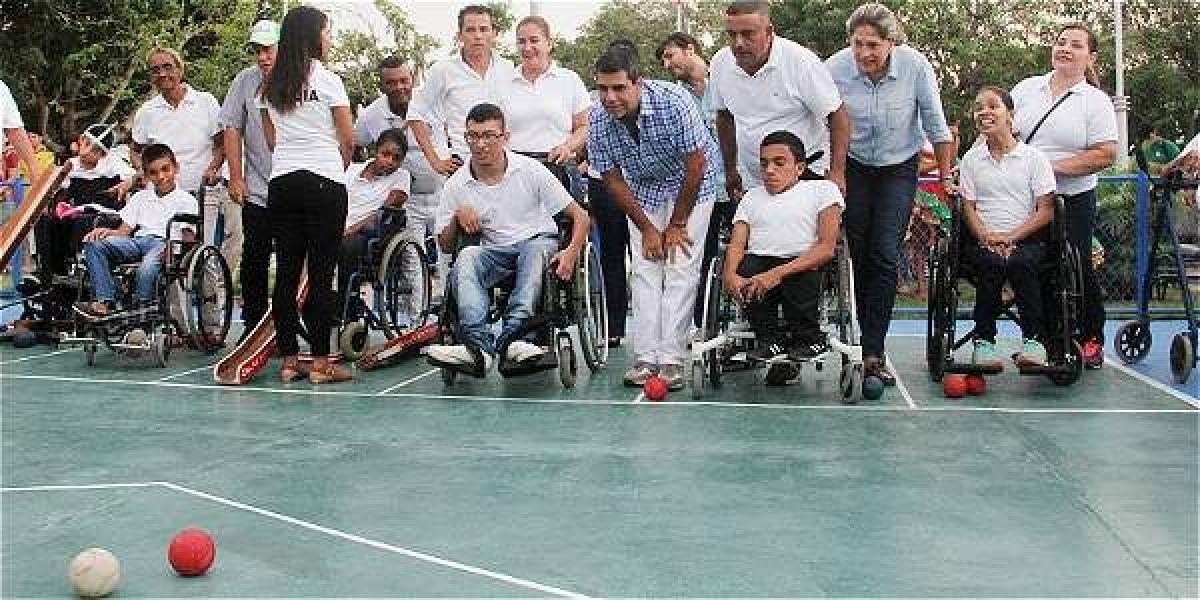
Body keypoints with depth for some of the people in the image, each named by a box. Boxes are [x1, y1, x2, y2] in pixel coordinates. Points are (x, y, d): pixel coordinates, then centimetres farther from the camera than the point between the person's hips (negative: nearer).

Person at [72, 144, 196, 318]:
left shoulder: (186, 200, 9)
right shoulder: (140, 197, 26)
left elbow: (189, 237, -3)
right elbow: (124, 230, 20)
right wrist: (108, 231, -3)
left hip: (165, 243, -6)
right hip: (139, 241, 6)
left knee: (147, 268, -40)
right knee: (93, 244, -19)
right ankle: (104, 302, -27)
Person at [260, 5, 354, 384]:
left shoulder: (271, 85, 12)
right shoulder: (327, 79, -4)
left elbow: (271, 138, 14)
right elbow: (347, 139, -2)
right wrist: (341, 165, 16)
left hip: (281, 181, 5)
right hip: (325, 182, -5)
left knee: (287, 271, 7)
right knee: (322, 272, -3)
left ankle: (288, 360, 10)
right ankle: (321, 362, -1)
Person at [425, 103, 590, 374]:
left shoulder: (530, 170, -4)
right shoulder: (456, 185, 2)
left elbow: (580, 216, -3)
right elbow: (445, 246, 10)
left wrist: (571, 252, -22)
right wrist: (457, 217, -11)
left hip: (539, 242, -2)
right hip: (494, 252, 2)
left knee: (536, 249, -36)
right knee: (466, 257, -30)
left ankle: (511, 335, -48)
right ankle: (479, 344, -48)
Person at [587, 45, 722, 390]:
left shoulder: (674, 102, -31)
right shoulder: (598, 119, -19)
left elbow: (696, 165, -23)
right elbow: (612, 178, -8)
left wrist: (677, 224, -16)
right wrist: (646, 228, -10)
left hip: (692, 186, -3)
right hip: (643, 190, 4)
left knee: (681, 265, -13)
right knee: (644, 268, -6)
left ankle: (672, 359, -11)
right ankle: (646, 358, -3)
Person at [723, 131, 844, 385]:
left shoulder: (822, 189, 10)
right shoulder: (752, 196, 25)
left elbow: (827, 247, -5)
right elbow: (737, 245, 11)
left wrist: (779, 273, -19)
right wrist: (730, 275, -15)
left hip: (803, 266, -3)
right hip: (759, 261, 3)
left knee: (802, 281, -35)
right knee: (745, 270, -30)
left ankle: (809, 338, -4)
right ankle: (771, 340, -12)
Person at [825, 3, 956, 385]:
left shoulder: (916, 66, -19)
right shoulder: (834, 69, -18)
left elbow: (936, 126, -6)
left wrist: (946, 176, 2)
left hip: (899, 169, -1)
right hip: (853, 167, 1)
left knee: (885, 256, -11)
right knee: (859, 253, 2)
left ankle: (873, 353, -8)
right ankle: (871, 336, 21)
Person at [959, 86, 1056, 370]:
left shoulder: (1034, 157, 8)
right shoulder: (971, 159, 14)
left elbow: (1046, 211, 2)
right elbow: (968, 208, 7)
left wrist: (1010, 237, -12)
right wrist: (986, 237, -13)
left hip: (1026, 239, -1)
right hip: (983, 242, 1)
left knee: (1021, 262, -34)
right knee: (991, 263, -32)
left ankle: (1033, 339, -25)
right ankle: (983, 340, -23)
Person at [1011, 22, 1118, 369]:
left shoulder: (1096, 101, -2)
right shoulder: (1026, 88, 8)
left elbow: (1105, 156, -11)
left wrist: (1054, 166, -16)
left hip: (1072, 200, -3)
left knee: (1078, 270, 0)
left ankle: (1092, 339, 18)